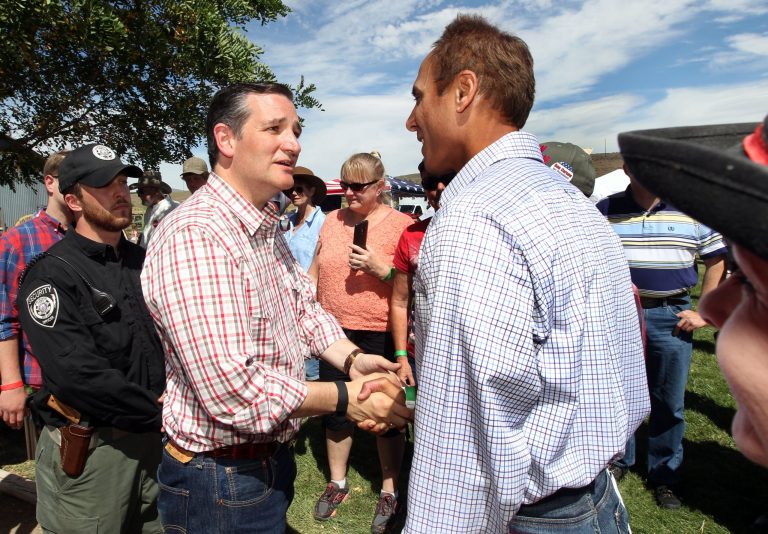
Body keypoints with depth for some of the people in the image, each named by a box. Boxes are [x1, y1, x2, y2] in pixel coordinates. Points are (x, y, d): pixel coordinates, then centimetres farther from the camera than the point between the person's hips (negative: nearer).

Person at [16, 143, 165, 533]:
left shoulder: (144, 262, 7)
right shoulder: (51, 274, -13)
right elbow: (78, 375, -23)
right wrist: (158, 412, -18)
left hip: (156, 439, 6)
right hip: (89, 451, -5)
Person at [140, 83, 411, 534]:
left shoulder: (267, 227, 7)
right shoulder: (194, 237, -27)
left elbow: (304, 306, 9)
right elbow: (233, 391, -31)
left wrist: (352, 358, -9)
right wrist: (346, 398, -21)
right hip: (223, 483, -9)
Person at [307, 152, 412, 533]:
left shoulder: (400, 225, -8)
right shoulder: (332, 220, 7)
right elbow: (314, 272, 15)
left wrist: (380, 268, -22)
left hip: (380, 335, -4)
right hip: (335, 332, 5)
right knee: (334, 409, 17)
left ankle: (389, 491, 32)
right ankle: (337, 483, 39)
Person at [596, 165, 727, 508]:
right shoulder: (605, 211, 0)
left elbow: (717, 261, 7)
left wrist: (703, 312, 1)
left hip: (671, 318, 0)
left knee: (669, 403, 10)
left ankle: (665, 476, 29)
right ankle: (619, 460, 33)